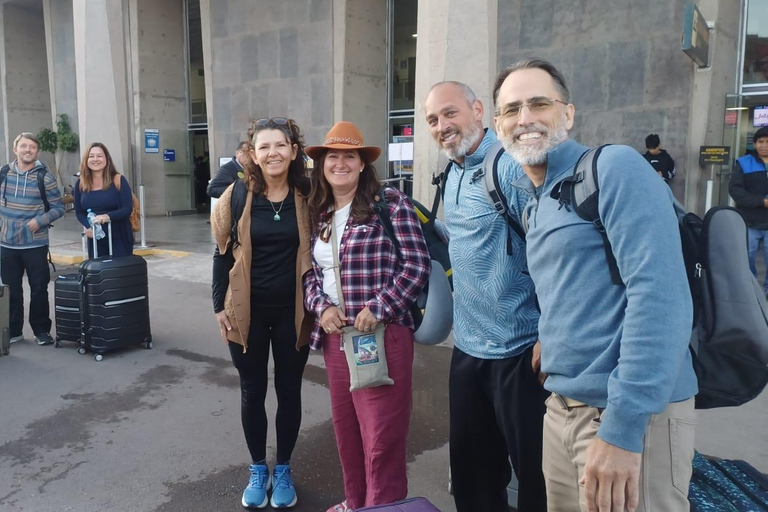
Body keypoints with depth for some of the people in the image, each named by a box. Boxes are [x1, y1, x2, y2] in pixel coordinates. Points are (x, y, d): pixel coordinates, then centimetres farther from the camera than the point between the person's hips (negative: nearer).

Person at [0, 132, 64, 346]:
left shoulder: (45, 177, -5)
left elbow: (58, 208, -3)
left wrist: (40, 221, -16)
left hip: (35, 244, -3)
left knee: (39, 289, 4)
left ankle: (42, 330, 17)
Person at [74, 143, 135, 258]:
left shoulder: (118, 180, -3)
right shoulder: (80, 184, 7)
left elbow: (127, 209, -9)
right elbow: (79, 212, 10)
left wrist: (108, 216, -27)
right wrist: (88, 226, -11)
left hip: (120, 239, -3)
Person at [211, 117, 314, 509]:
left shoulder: (307, 195, -5)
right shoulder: (238, 195, -5)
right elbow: (223, 253, 1)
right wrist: (220, 305, -1)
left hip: (292, 310, 0)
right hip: (247, 310, 1)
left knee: (289, 391, 11)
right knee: (252, 391, 13)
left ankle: (283, 471, 31)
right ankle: (258, 470, 33)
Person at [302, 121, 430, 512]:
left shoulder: (390, 203, -7)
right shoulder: (319, 215, 12)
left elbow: (417, 265, -12)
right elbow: (310, 272, 15)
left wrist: (378, 309, -18)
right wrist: (321, 307, -4)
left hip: (382, 334, -6)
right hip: (334, 334, 7)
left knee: (381, 437, 1)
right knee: (346, 426, 19)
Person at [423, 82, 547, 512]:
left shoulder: (513, 166, -16)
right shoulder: (453, 175, 11)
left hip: (518, 348, -8)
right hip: (467, 346, 8)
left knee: (533, 467, 10)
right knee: (470, 462, 21)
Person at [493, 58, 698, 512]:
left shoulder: (615, 168, -12)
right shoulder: (534, 204, 13)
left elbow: (659, 295, -22)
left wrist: (622, 427, -24)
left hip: (631, 415, -8)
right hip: (563, 408, 8)